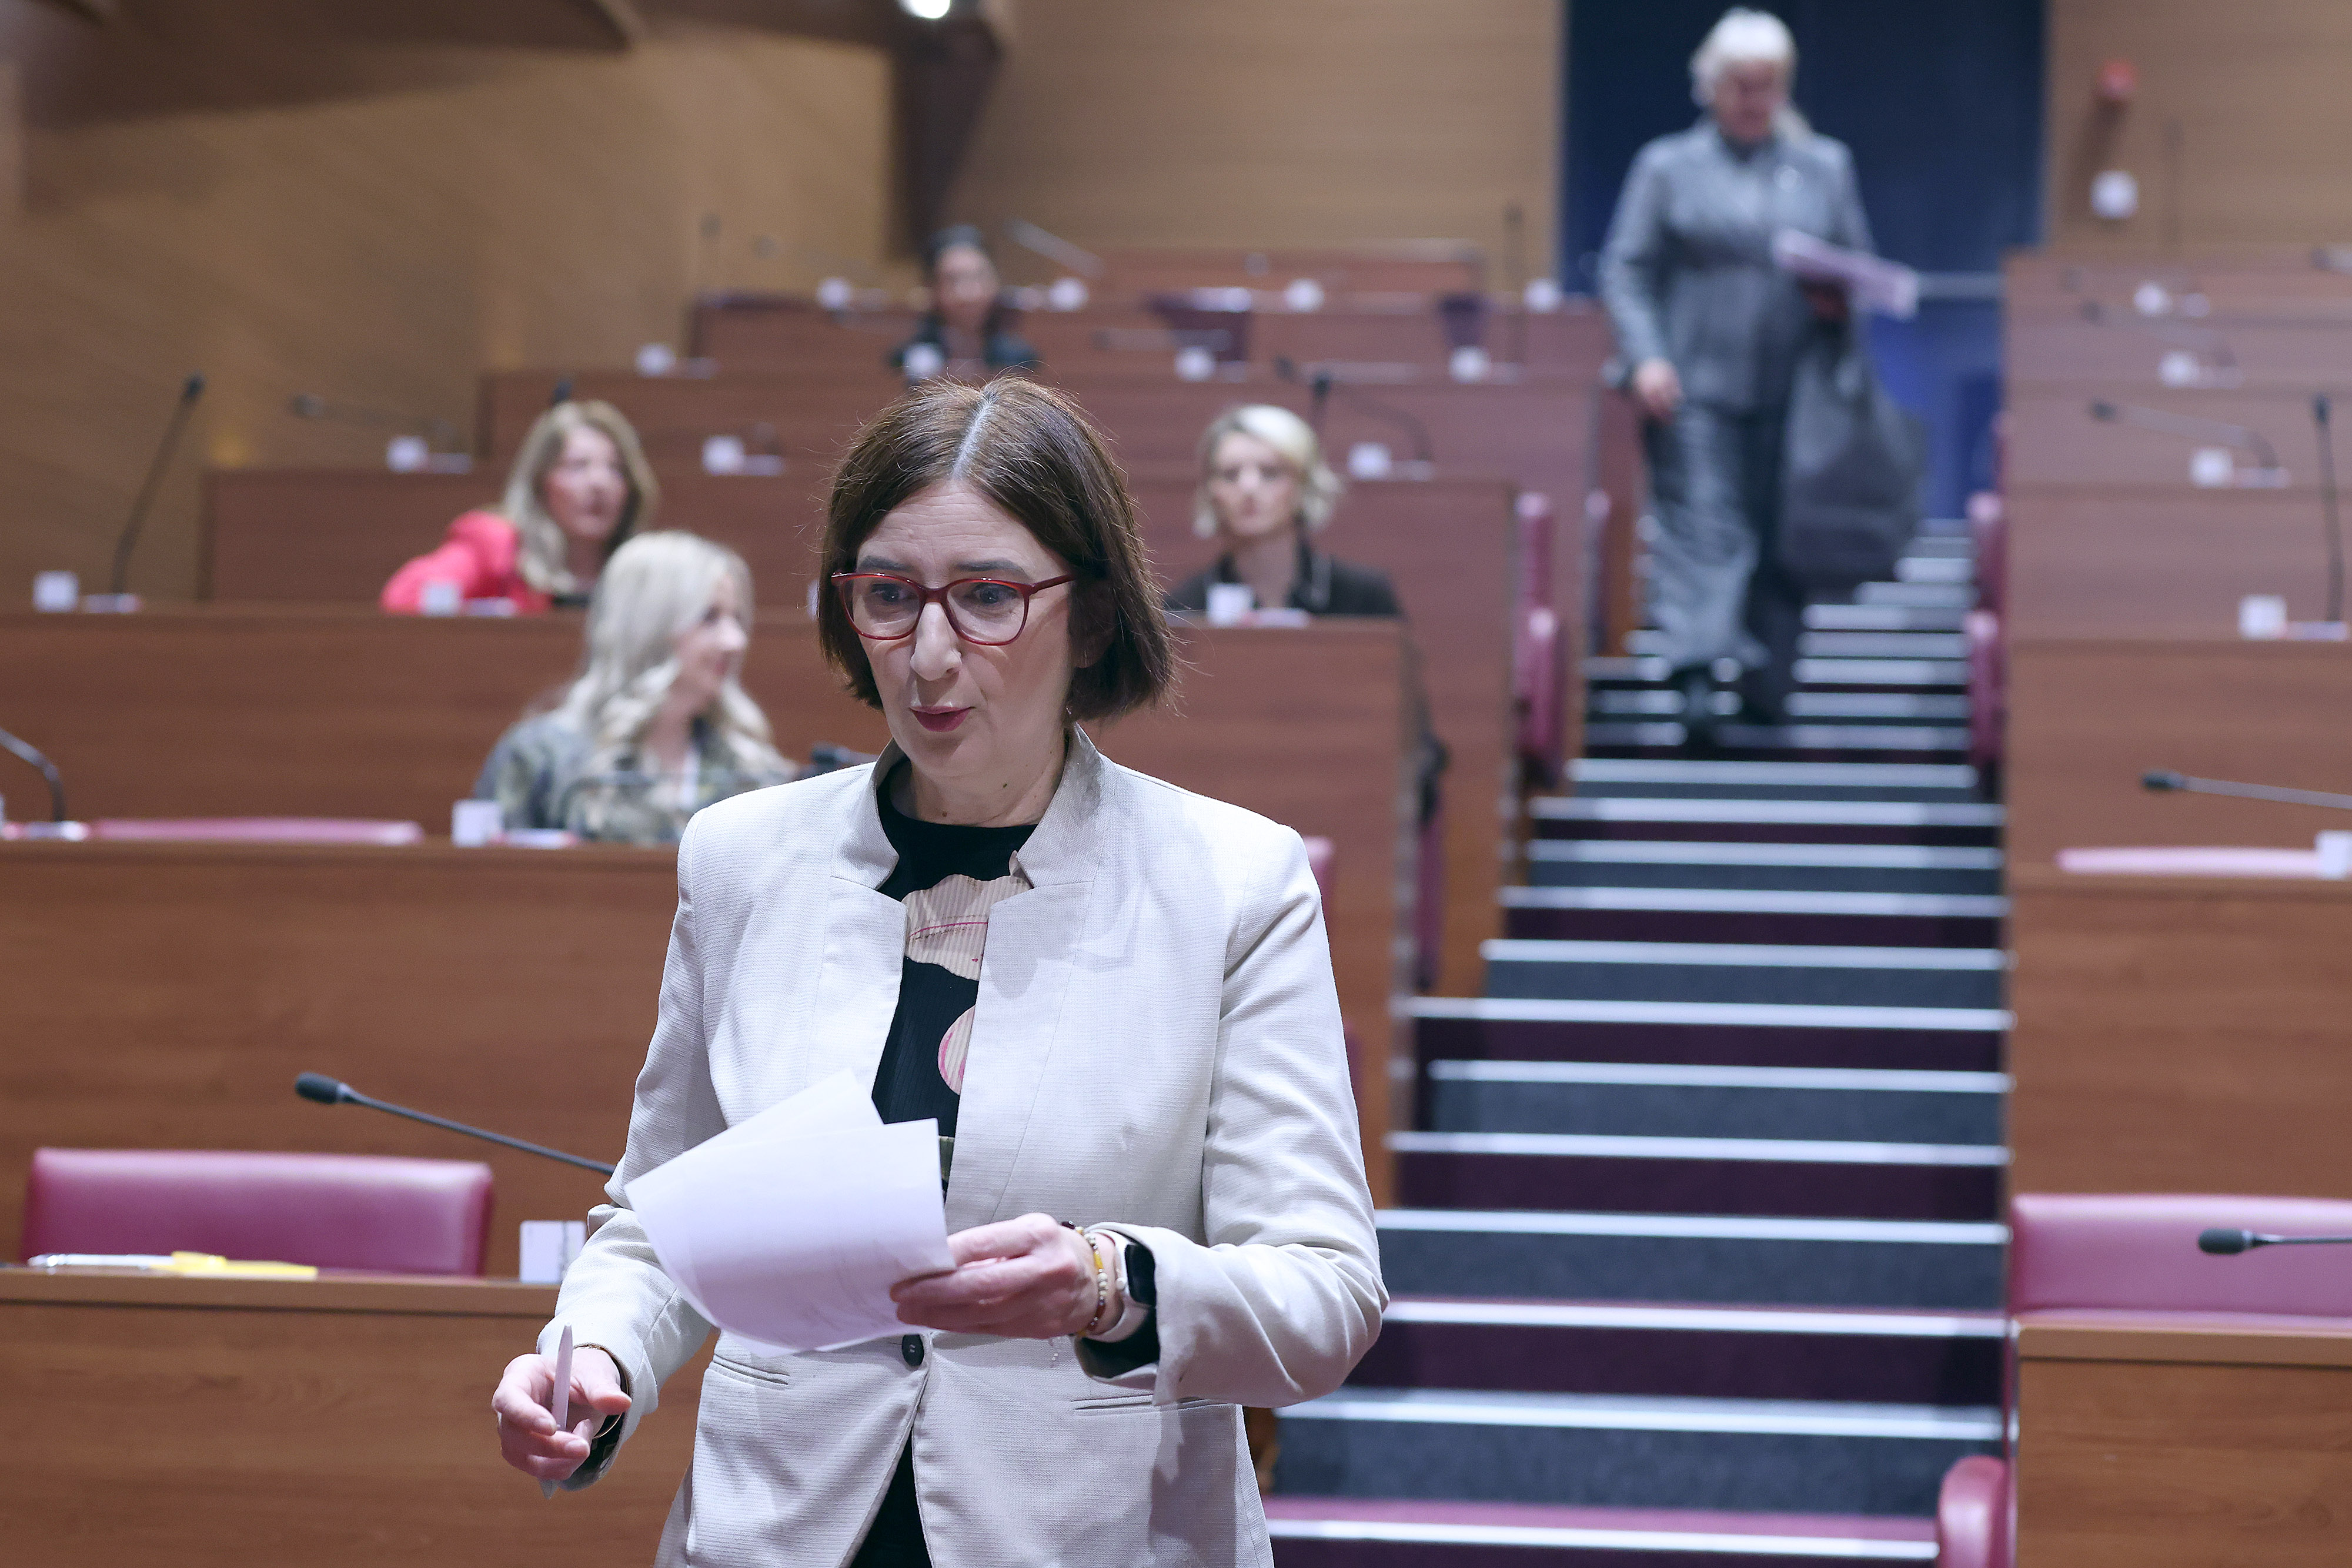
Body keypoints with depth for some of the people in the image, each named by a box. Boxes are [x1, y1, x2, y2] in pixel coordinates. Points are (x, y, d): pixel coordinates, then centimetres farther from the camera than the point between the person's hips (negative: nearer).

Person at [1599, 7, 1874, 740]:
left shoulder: (1825, 166, 15)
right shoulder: (1668, 166, 7)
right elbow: (1626, 270, 3)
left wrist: (1842, 299, -5)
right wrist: (1647, 357, -11)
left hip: (1789, 393, 3)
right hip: (1695, 389, -3)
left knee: (1780, 533, 4)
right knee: (1700, 525, -12)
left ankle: (1767, 680, 16)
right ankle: (1697, 677, -19)